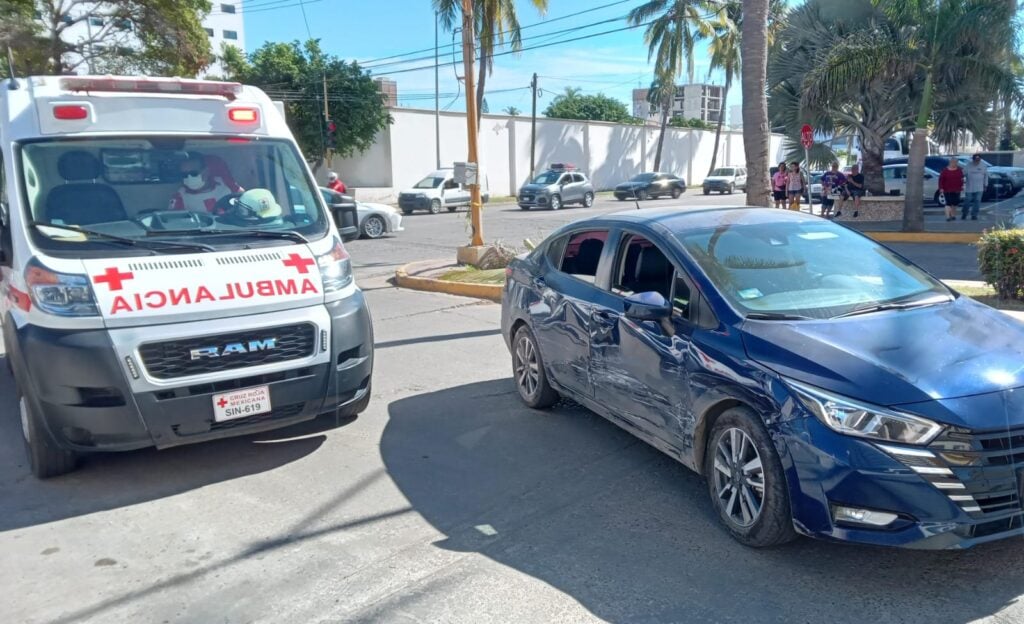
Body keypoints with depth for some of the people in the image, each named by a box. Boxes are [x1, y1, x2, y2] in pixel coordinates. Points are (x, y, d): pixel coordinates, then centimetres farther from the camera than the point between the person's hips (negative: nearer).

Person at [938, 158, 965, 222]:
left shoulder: (959, 170, 6)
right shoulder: (945, 171, -7)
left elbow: (961, 179, 14)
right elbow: (941, 180, -7)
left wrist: (961, 186, 10)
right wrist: (941, 188, -14)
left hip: (956, 190, 5)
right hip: (947, 190, -4)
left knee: (955, 203, 10)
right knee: (949, 203, -11)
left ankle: (953, 215, 24)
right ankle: (948, 217, -14)